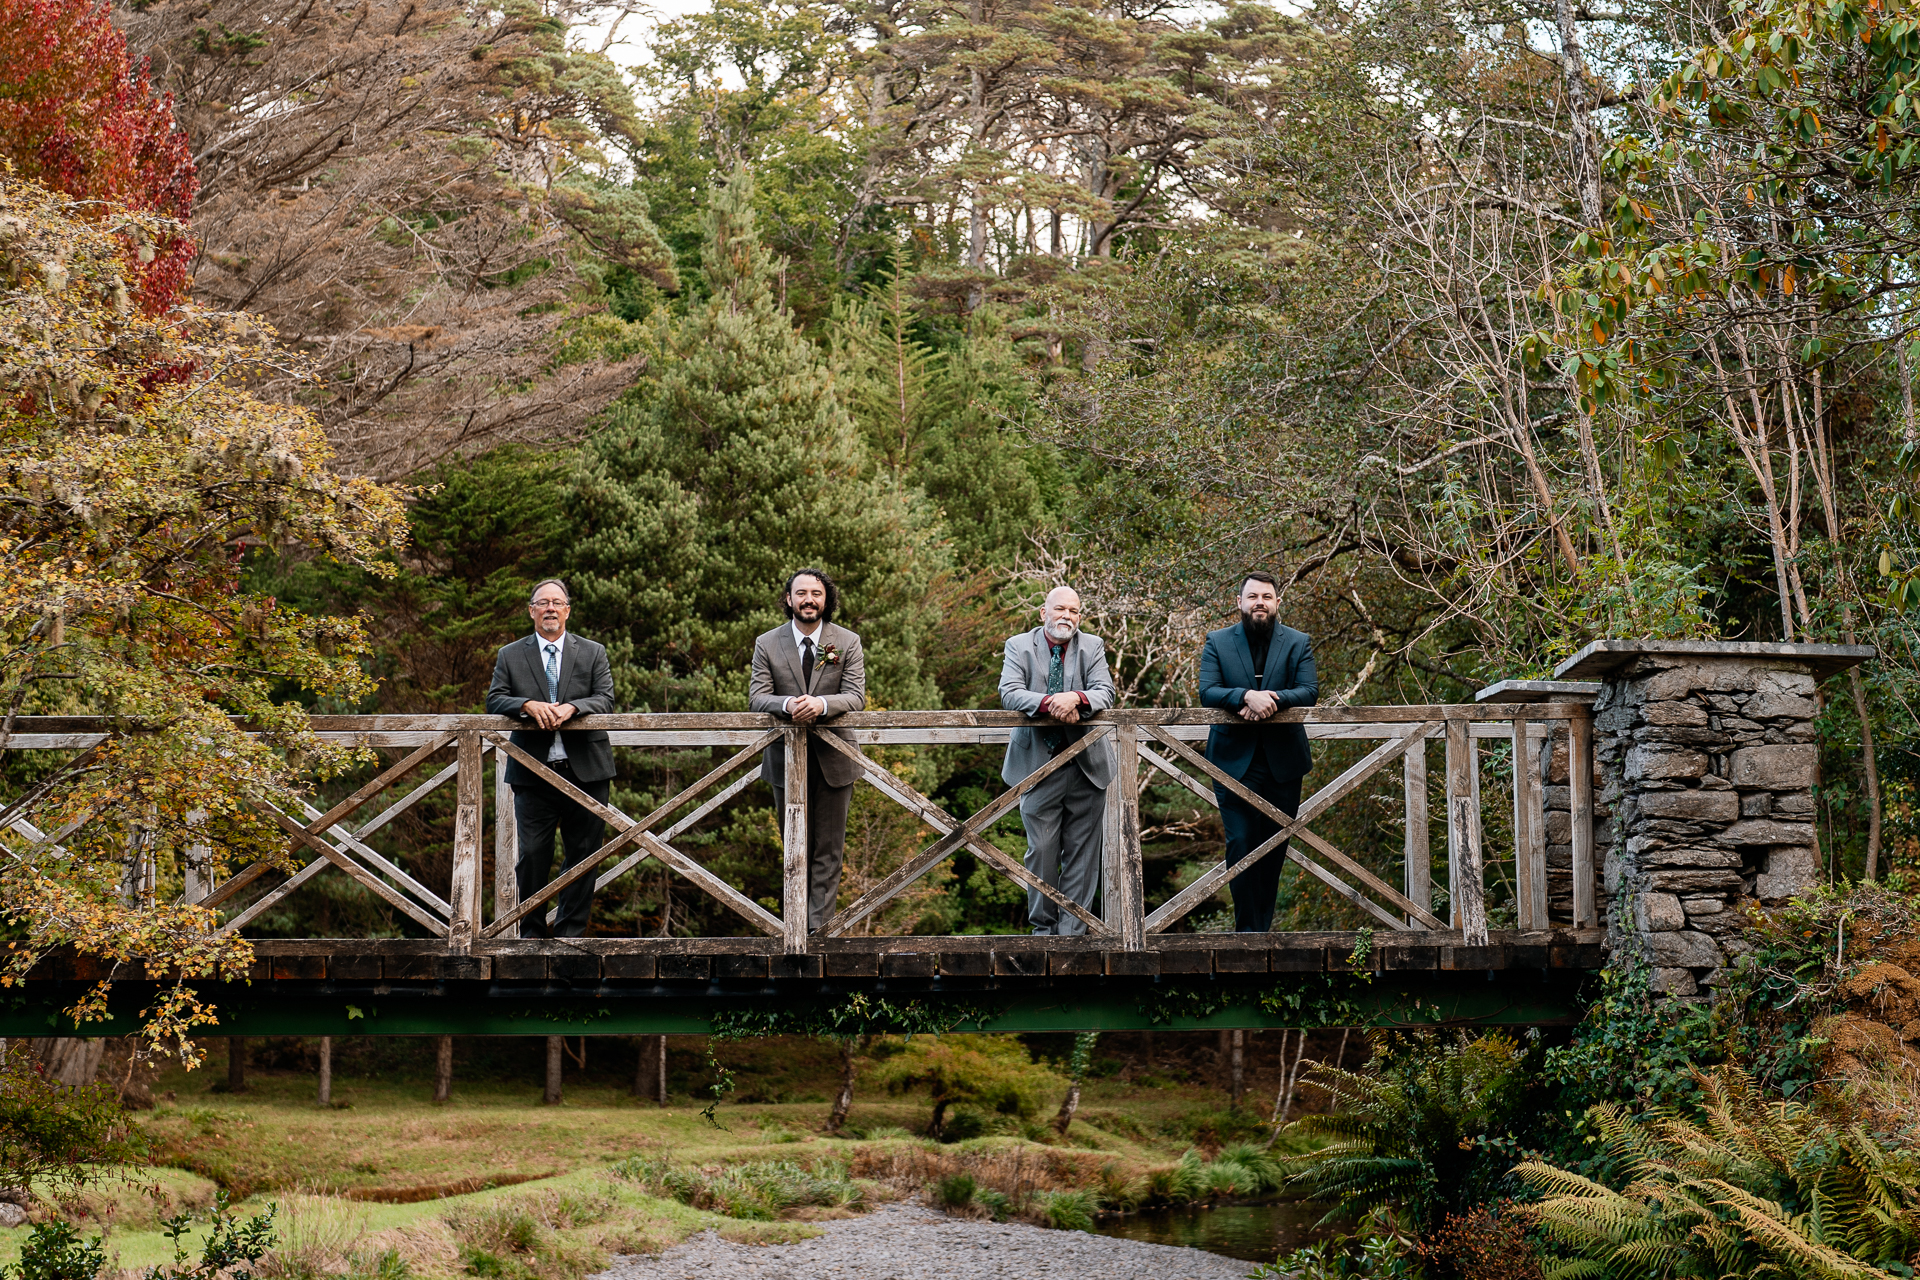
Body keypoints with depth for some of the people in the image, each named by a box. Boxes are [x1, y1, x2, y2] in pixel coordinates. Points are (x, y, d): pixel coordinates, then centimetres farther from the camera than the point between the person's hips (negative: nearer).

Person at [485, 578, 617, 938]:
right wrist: (528, 705, -18)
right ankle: (530, 932, 8)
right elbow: (494, 699, 1)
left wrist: (571, 707, -20)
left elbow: (605, 698, -1)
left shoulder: (593, 652, 10)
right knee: (532, 853, -3)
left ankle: (570, 931, 12)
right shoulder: (511, 656, 10)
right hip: (533, 771, 0)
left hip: (585, 771, 1)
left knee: (583, 852, 3)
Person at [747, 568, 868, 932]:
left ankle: (819, 926, 4)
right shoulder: (767, 644, 2)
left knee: (828, 848, 1)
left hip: (833, 757, 0)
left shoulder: (848, 643, 1)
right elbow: (757, 697, -5)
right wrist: (788, 704, -27)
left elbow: (856, 696, -8)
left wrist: (821, 704, -28)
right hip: (786, 758, 0)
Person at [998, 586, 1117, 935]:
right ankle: (1043, 926, 13)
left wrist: (1075, 697, -27)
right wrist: (1049, 704, -28)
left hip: (1085, 765, 2)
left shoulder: (1092, 647, 6)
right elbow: (1009, 693, -12)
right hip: (1039, 763, -1)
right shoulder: (1019, 646, 2)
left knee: (1082, 853, 2)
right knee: (1041, 850, -1)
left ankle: (1071, 932, 7)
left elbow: (1105, 693, -6)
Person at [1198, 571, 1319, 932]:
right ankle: (1248, 930, -4)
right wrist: (1247, 696, -26)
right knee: (1241, 845, -8)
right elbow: (1207, 692, -8)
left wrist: (1272, 698, -23)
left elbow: (1309, 691, -5)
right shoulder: (1217, 642, 4)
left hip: (1283, 761, 2)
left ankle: (1263, 926, 17)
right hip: (1234, 762, -2)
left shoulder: (1297, 643, 7)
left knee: (1274, 847, 7)